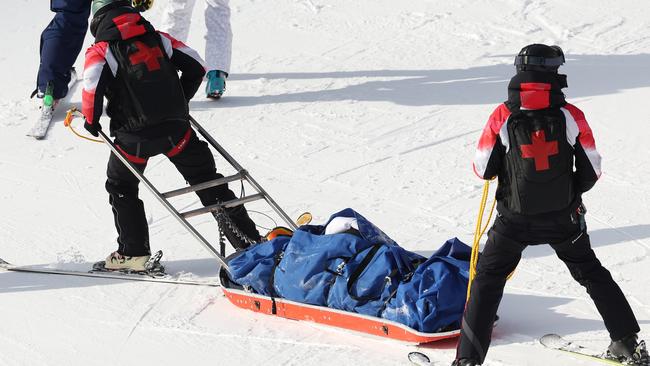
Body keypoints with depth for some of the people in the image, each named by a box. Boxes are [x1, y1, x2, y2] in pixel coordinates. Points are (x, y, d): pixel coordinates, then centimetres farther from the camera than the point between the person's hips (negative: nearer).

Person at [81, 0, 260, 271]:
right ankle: (249, 241, 11)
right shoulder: (157, 38, 11)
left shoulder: (101, 50, -2)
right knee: (207, 181, 13)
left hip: (135, 135, -3)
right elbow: (195, 65, 11)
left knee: (121, 187, 20)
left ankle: (134, 253, 16)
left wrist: (91, 119, -2)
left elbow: (93, 84, -20)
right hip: (176, 127, 3)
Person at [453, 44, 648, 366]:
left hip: (515, 219, -2)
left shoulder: (502, 117, -12)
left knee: (488, 279, 10)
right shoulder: (571, 116, -9)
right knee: (590, 272, 21)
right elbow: (592, 171, -3)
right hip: (564, 217, 2)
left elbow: (483, 170, -6)